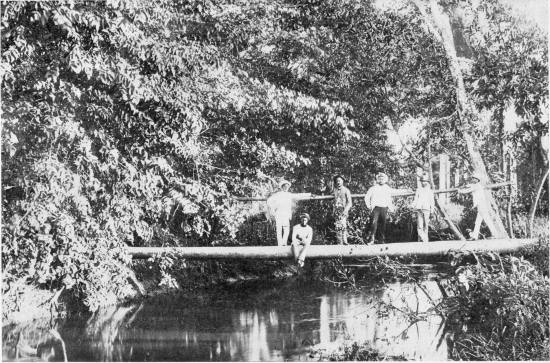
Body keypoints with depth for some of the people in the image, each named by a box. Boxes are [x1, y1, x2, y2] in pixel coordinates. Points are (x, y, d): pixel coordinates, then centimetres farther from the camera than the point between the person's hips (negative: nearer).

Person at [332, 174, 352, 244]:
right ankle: (339, 243, 5)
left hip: (343, 210, -5)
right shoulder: (335, 190, 15)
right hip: (336, 210, 5)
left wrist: (346, 210, -17)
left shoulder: (346, 190, 2)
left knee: (343, 225, -18)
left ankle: (345, 241, -18)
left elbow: (349, 202, -3)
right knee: (337, 226, 1)